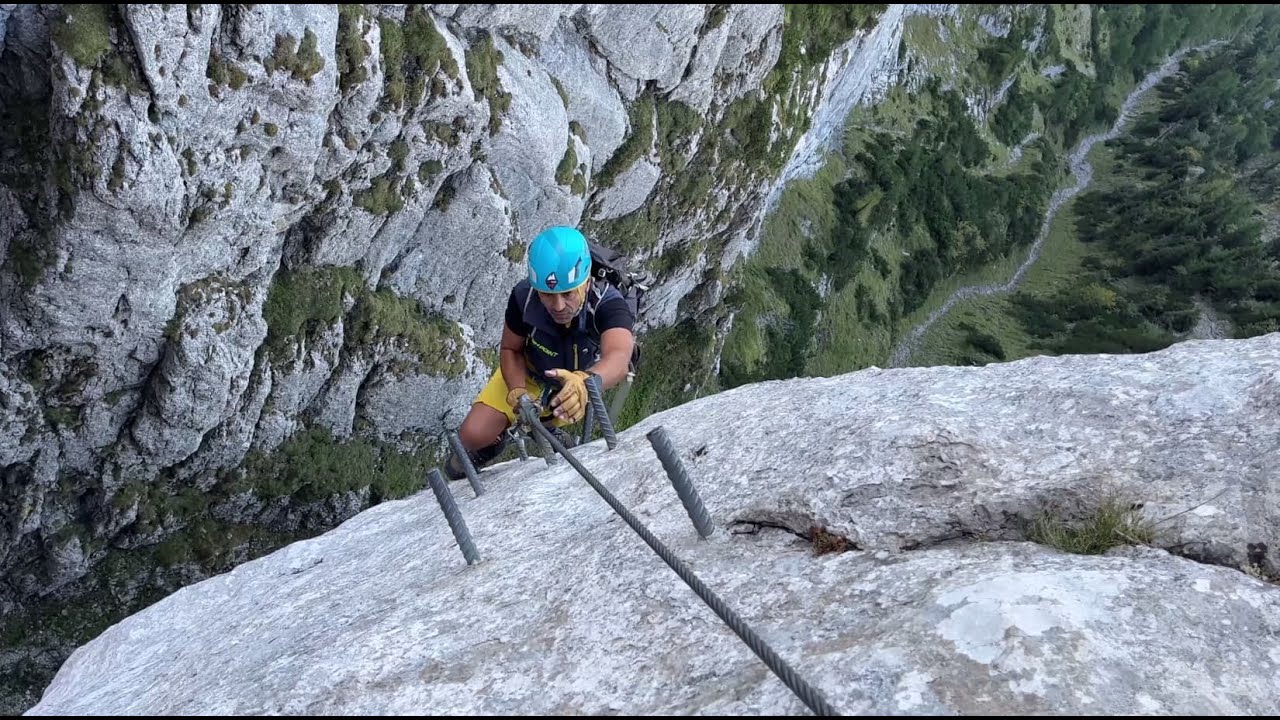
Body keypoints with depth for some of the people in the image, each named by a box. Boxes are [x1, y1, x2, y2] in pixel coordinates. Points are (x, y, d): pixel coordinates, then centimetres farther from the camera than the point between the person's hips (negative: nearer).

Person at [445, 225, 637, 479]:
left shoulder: (608, 303, -41)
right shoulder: (524, 296, -34)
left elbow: (618, 358, -60)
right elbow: (511, 349, -15)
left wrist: (585, 382, -81)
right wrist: (517, 392, -33)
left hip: (582, 376, 0)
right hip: (527, 373, 0)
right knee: (473, 435, -9)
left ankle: (544, 432, 32)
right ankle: (492, 443, 25)